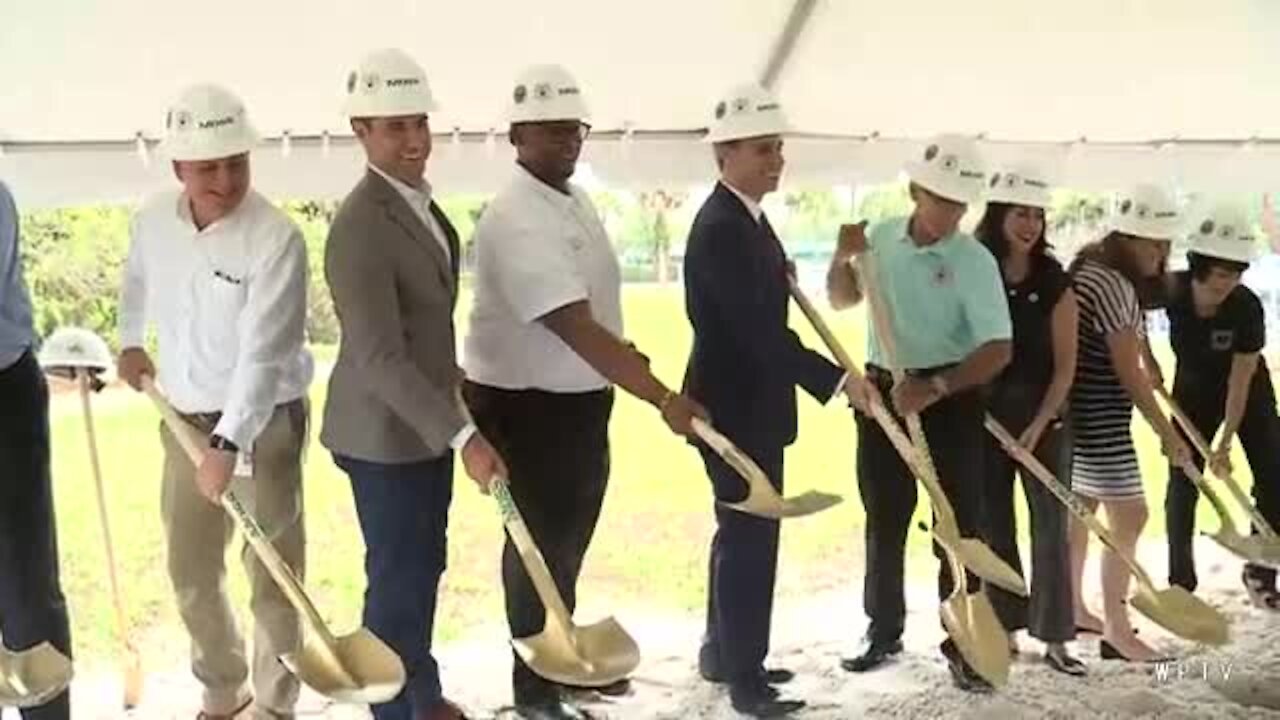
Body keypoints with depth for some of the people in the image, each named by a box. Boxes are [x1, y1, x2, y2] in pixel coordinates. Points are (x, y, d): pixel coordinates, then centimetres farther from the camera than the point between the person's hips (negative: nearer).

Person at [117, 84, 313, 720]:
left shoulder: (276, 239, -22)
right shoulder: (152, 219, -4)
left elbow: (264, 354, -29)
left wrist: (228, 444, -35)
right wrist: (130, 340, 14)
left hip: (262, 422, -5)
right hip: (183, 419, 6)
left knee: (272, 571, 4)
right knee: (190, 572, 16)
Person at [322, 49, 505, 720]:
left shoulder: (418, 200, 5)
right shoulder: (360, 226, -25)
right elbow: (379, 357, -30)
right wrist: (464, 436, -34)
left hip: (424, 423, 9)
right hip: (385, 433, -9)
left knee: (424, 567, 21)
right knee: (397, 579, 4)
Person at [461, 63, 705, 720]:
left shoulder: (575, 200, 7)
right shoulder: (516, 221, -25)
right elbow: (578, 329, -33)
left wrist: (629, 362, 8)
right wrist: (662, 398, -37)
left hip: (582, 399, 9)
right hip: (527, 406, -9)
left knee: (570, 542, 20)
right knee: (540, 547, 2)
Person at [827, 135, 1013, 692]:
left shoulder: (975, 261, -13)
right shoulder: (881, 237, 1)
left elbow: (998, 349, -20)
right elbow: (841, 300, 15)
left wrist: (935, 388, -31)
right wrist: (844, 258, -6)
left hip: (951, 398, -4)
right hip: (884, 392, 4)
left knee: (958, 523, 0)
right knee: (883, 520, 12)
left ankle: (963, 644, 11)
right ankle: (883, 631, 26)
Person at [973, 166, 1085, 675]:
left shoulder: (1055, 283, -6)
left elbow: (1065, 366, -6)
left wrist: (1037, 427, -13)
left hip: (1043, 418, -1)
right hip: (984, 416, 1)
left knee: (1051, 526, 1)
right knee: (994, 526, 8)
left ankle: (1054, 638, 10)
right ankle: (1005, 629, 21)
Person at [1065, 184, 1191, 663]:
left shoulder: (1091, 268, 11)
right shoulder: (1113, 285, -20)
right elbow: (1128, 372, -18)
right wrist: (1166, 432, -12)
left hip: (1081, 413, 11)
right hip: (1100, 418, -11)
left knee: (1081, 509, 19)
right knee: (1129, 516, -6)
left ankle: (1074, 609, 31)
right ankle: (1116, 631, 0)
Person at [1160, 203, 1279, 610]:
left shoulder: (1247, 307, -30)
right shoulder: (1172, 290, -26)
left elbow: (1240, 381, -26)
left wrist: (1225, 445, -25)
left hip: (1247, 392, -1)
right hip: (1193, 389, 1)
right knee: (1183, 480, -2)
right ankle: (1180, 583, 6)